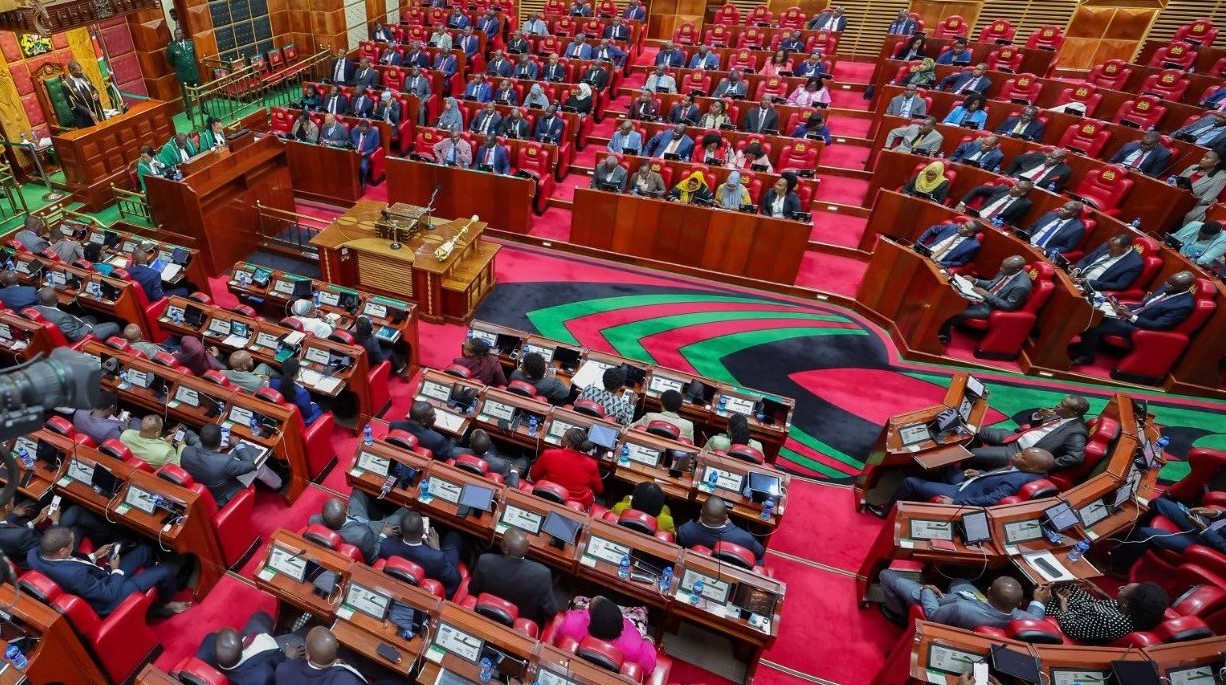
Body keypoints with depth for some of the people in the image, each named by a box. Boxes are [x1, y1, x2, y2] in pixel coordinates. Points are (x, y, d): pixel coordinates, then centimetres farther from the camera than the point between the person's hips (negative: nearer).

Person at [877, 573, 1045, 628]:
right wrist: (1037, 600, 11)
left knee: (886, 574, 4)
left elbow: (933, 614, -24)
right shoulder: (1017, 617, -33)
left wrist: (926, 590, -6)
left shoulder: (962, 610, -46)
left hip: (932, 604, -5)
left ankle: (899, 615, 28)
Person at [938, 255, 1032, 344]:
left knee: (960, 312, -22)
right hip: (985, 296, 8)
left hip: (992, 307, -8)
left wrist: (986, 294, -27)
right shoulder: (1007, 272, -6)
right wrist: (975, 281, -6)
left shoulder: (1022, 286, -29)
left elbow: (1009, 306, -22)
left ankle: (944, 332, 3)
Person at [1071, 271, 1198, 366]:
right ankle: (1086, 344, 9)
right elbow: (1143, 306, 14)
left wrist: (1130, 316, -27)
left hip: (1137, 327, -8)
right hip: (1130, 313, 9)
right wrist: (1125, 308, -4)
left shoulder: (1185, 305, -20)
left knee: (1093, 327, -22)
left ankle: (1086, 356, -1)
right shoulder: (1167, 288, 4)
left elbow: (1157, 325, -21)